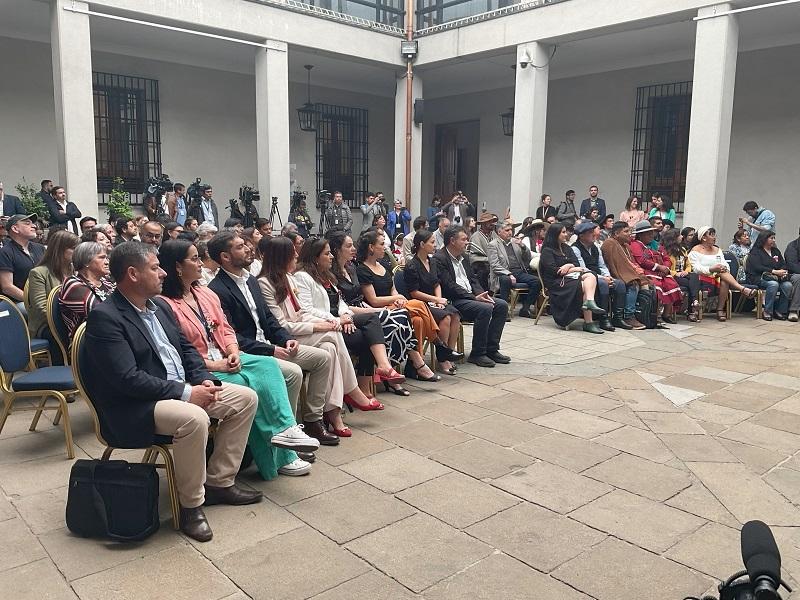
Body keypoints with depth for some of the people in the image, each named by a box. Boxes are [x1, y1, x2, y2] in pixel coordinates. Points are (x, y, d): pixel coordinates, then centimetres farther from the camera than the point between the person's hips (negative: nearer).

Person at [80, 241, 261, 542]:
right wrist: (185, 392, -23)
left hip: (182, 389, 9)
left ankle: (219, 481, 9)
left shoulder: (160, 305, 10)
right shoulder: (104, 317, -17)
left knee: (246, 398, 0)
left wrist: (204, 380, -3)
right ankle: (191, 504, -12)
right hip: (135, 407, -9)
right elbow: (127, 379, -24)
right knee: (194, 419, -35)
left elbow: (186, 348, 16)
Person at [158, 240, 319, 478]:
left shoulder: (206, 294, 14)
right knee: (252, 385, -26)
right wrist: (216, 366, -18)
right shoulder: (165, 305, -12)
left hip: (223, 358, 7)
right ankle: (277, 458, -15)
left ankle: (284, 429, -24)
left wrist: (233, 352, -7)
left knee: (269, 365, -18)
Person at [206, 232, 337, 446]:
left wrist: (286, 339, 1)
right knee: (293, 372, -30)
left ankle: (312, 420, 9)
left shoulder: (250, 279, 14)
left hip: (269, 345, 9)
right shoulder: (217, 291, -15)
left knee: (322, 357, 3)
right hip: (248, 354, -9)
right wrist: (270, 350, -20)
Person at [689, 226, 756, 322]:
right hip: (703, 279, -5)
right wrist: (711, 269, -26)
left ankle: (720, 310, -28)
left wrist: (725, 269, -15)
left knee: (724, 281, -30)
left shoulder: (717, 249, 22)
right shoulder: (696, 250, 3)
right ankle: (743, 289, -38)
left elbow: (725, 263, 10)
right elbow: (696, 268, -11)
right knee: (722, 273, -30)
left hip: (718, 278, 5)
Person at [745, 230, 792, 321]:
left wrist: (783, 271, -8)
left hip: (776, 278, 6)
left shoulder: (776, 251, 23)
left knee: (788, 285, -25)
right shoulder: (755, 252, 1)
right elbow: (757, 267, -14)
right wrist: (774, 271, -21)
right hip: (759, 278, -6)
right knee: (773, 284, -36)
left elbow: (783, 264, 17)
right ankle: (767, 311, -27)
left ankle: (780, 311, -14)